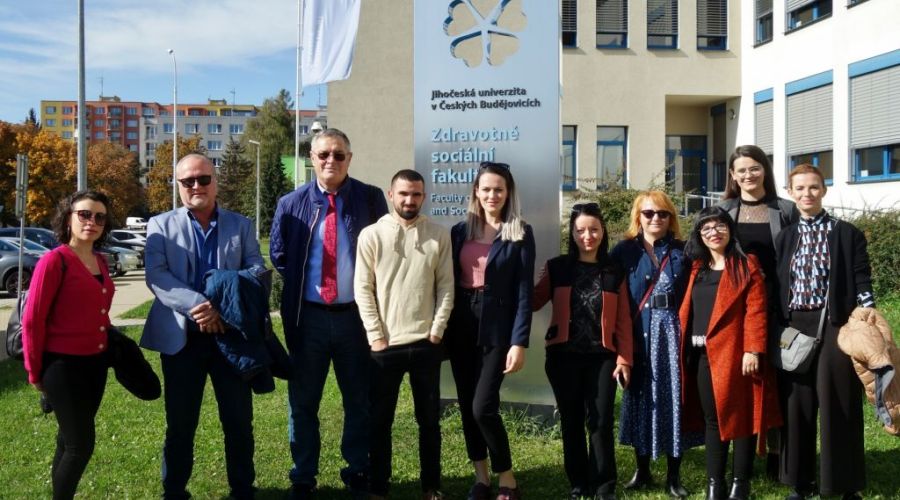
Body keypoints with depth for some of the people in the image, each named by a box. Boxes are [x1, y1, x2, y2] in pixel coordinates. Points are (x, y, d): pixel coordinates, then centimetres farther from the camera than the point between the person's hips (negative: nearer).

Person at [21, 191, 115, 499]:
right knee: (80, 443, -2)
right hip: (63, 364, -7)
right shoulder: (54, 261, -15)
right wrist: (35, 373, -6)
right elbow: (32, 320, -13)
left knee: (71, 440, 18)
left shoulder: (100, 262, 7)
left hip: (95, 363, 7)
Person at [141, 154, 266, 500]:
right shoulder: (160, 225, 6)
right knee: (180, 422, 9)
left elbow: (257, 271, -1)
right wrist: (197, 305, -22)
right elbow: (156, 276, -7)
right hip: (181, 336, -1)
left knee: (239, 420, 7)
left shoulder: (241, 225, 9)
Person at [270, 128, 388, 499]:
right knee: (302, 400, 10)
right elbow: (279, 256, 11)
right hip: (308, 316, 1)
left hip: (355, 314, 0)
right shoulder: (291, 204, 1)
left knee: (360, 399, 12)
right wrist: (297, 292, 5)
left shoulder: (371, 199, -2)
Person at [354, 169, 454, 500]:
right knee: (380, 420, 8)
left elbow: (446, 287, 2)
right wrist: (376, 336, -7)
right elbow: (363, 289, -3)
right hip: (385, 345, -1)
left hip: (426, 343, 1)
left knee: (429, 419, 11)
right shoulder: (372, 235, -1)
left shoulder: (439, 235, 3)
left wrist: (437, 331, -5)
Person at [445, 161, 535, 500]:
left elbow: (524, 291, -6)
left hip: (496, 328, -4)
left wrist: (519, 343, -12)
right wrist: (443, 331, 3)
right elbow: (449, 282, 8)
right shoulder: (460, 231, 8)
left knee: (483, 407, -10)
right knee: (466, 407, 8)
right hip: (460, 327, 5)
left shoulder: (520, 234, -2)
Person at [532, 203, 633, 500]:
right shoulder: (557, 268, 4)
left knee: (601, 422, 0)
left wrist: (624, 359, -2)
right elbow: (532, 302, 1)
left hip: (602, 357, 0)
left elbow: (623, 320, 4)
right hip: (564, 356, 1)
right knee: (571, 422, 7)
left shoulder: (614, 272, 5)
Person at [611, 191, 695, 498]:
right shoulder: (624, 252, 3)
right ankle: (642, 470, 20)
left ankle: (673, 475, 15)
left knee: (673, 399, 3)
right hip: (639, 336, -1)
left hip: (673, 334, 1)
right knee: (642, 399, 6)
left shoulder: (683, 252, 8)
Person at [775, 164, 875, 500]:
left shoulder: (847, 234, 0)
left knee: (838, 406, 2)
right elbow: (777, 288, 10)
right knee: (797, 405, 8)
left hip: (836, 327, -3)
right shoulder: (784, 238, 9)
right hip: (795, 329, 3)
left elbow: (862, 283, -3)